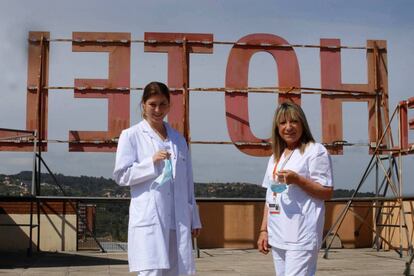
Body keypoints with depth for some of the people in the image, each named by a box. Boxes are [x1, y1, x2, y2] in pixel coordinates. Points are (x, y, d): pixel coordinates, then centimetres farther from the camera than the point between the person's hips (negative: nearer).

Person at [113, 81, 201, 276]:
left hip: (178, 220, 5)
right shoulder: (131, 136, 4)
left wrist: (194, 219, 14)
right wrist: (152, 163, -13)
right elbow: (121, 175, -1)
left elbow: (187, 182, 17)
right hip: (148, 218, -4)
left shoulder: (178, 139, 16)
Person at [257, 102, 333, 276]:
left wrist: (297, 179, -19)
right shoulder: (275, 157, 18)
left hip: (301, 237, -7)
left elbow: (327, 193, -7)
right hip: (277, 236, 7)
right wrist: (263, 230, 13)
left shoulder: (315, 151, -4)